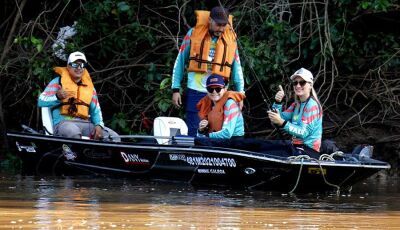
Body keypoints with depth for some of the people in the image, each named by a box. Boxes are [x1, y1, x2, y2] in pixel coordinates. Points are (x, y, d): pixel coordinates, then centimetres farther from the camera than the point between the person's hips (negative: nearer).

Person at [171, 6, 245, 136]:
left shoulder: (230, 39, 5)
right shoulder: (194, 34, 0)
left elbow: (237, 68, 10)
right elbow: (180, 62, 4)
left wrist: (240, 94, 5)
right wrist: (176, 89, 1)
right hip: (195, 92, -2)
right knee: (193, 133, -1)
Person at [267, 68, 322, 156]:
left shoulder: (312, 105, -11)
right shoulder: (296, 105, 16)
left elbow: (304, 133, -22)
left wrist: (282, 122, -32)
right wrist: (277, 103, -8)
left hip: (309, 150, -9)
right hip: (297, 147, 9)